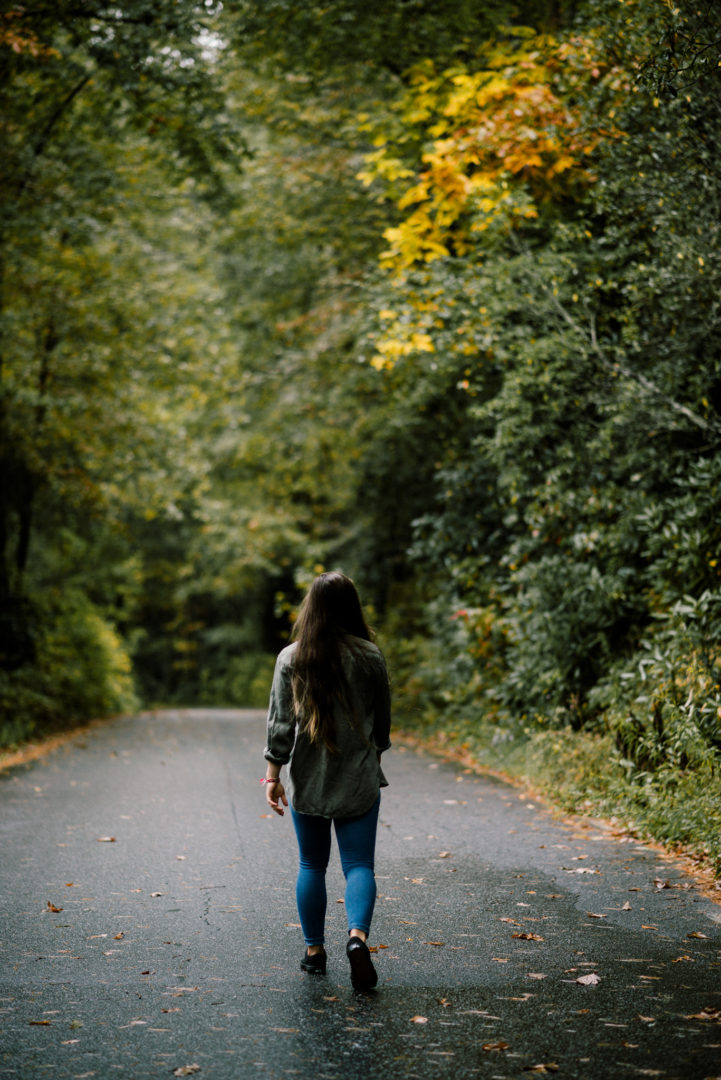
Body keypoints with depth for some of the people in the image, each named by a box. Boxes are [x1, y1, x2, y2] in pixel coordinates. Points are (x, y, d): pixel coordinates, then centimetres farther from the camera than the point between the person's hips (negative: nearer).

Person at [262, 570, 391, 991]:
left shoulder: (291, 658, -5)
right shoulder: (371, 657, -4)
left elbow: (280, 721, -5)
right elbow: (383, 720, 5)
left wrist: (273, 774, 1)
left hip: (308, 780, 1)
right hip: (359, 780, -1)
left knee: (312, 866, 13)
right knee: (359, 865, 2)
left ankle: (314, 951, 18)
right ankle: (358, 935, -20)